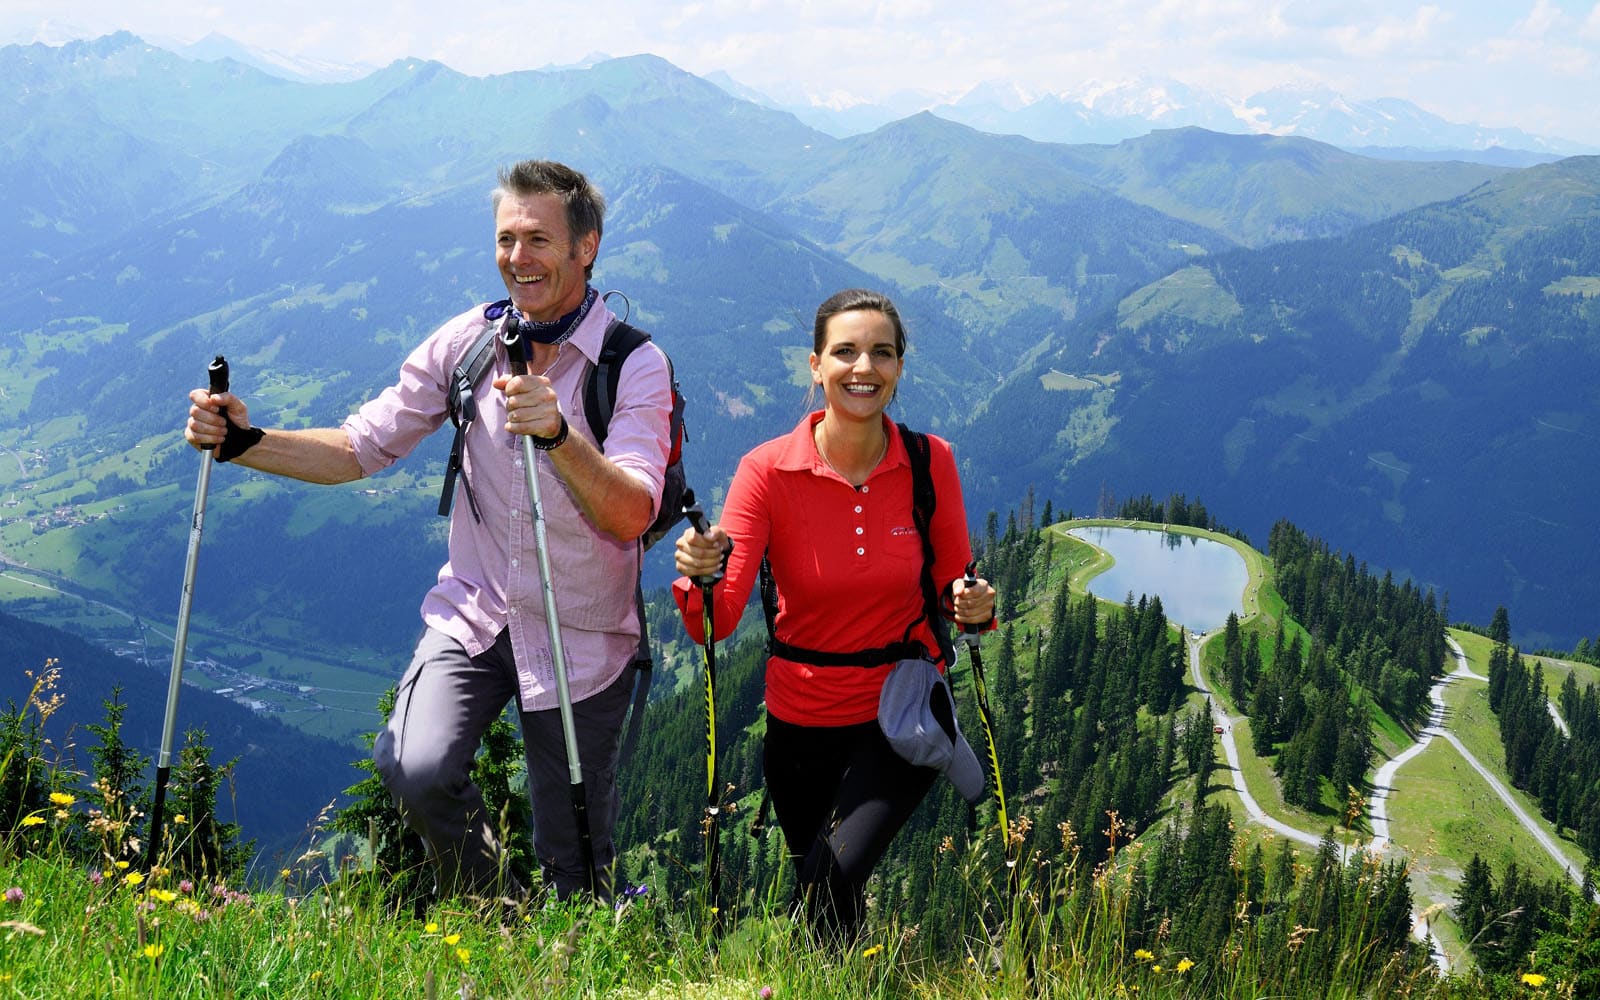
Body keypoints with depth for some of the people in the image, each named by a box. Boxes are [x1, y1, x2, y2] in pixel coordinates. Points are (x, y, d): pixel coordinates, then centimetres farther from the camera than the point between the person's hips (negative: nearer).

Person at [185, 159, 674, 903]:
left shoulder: (636, 365, -13)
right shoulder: (468, 340, -1)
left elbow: (630, 516, -26)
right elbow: (362, 447, 3)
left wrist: (560, 434, -43)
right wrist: (245, 442, -12)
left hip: (581, 639, -2)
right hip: (473, 613, 3)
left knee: (575, 868, 4)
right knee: (415, 770, -22)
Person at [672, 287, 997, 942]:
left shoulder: (930, 463, -10)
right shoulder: (769, 470, -14)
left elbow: (953, 590, 3)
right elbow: (717, 621, -19)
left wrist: (973, 608, -20)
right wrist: (700, 575, -40)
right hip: (800, 720, 1)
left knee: (833, 885, -20)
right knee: (821, 896, 18)